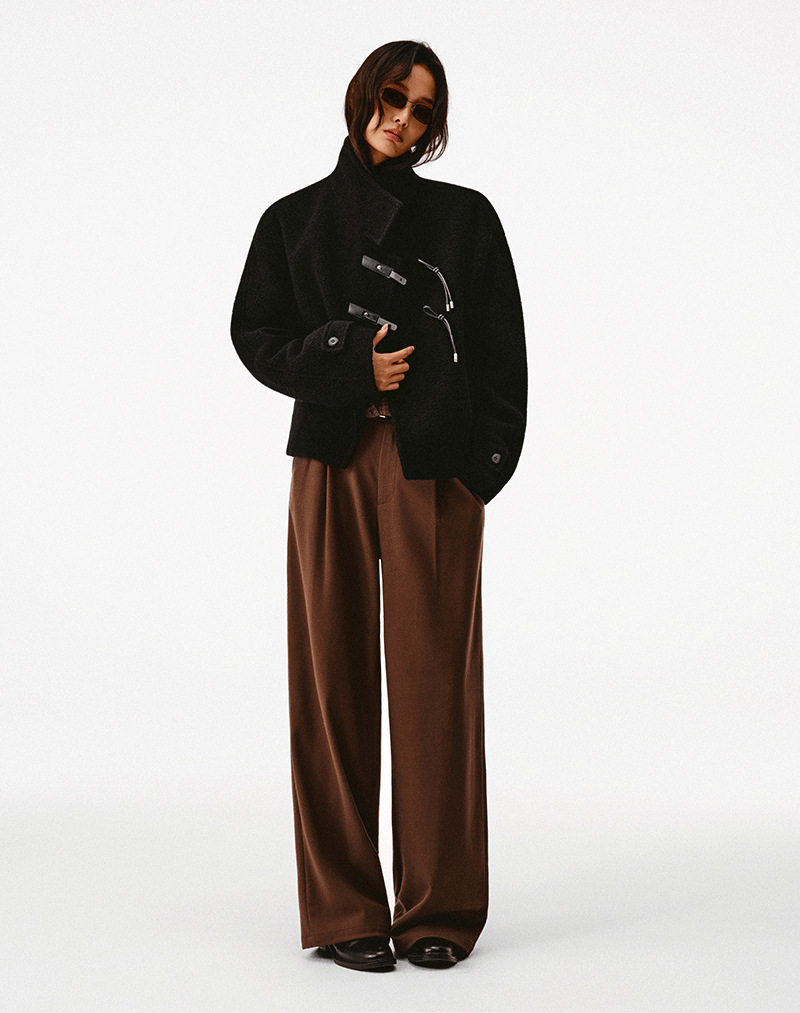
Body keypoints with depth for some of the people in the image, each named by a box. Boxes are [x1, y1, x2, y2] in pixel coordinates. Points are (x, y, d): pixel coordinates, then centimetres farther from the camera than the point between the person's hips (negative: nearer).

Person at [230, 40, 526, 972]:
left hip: (433, 469, -1)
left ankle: (437, 909, 8)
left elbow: (500, 348, 4)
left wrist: (484, 460, -7)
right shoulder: (295, 219, 12)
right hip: (332, 463, 1)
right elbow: (256, 334, 10)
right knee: (335, 677, 1)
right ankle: (345, 909, 9)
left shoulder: (463, 216, 8)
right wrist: (347, 364, -6)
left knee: (433, 676, -2)